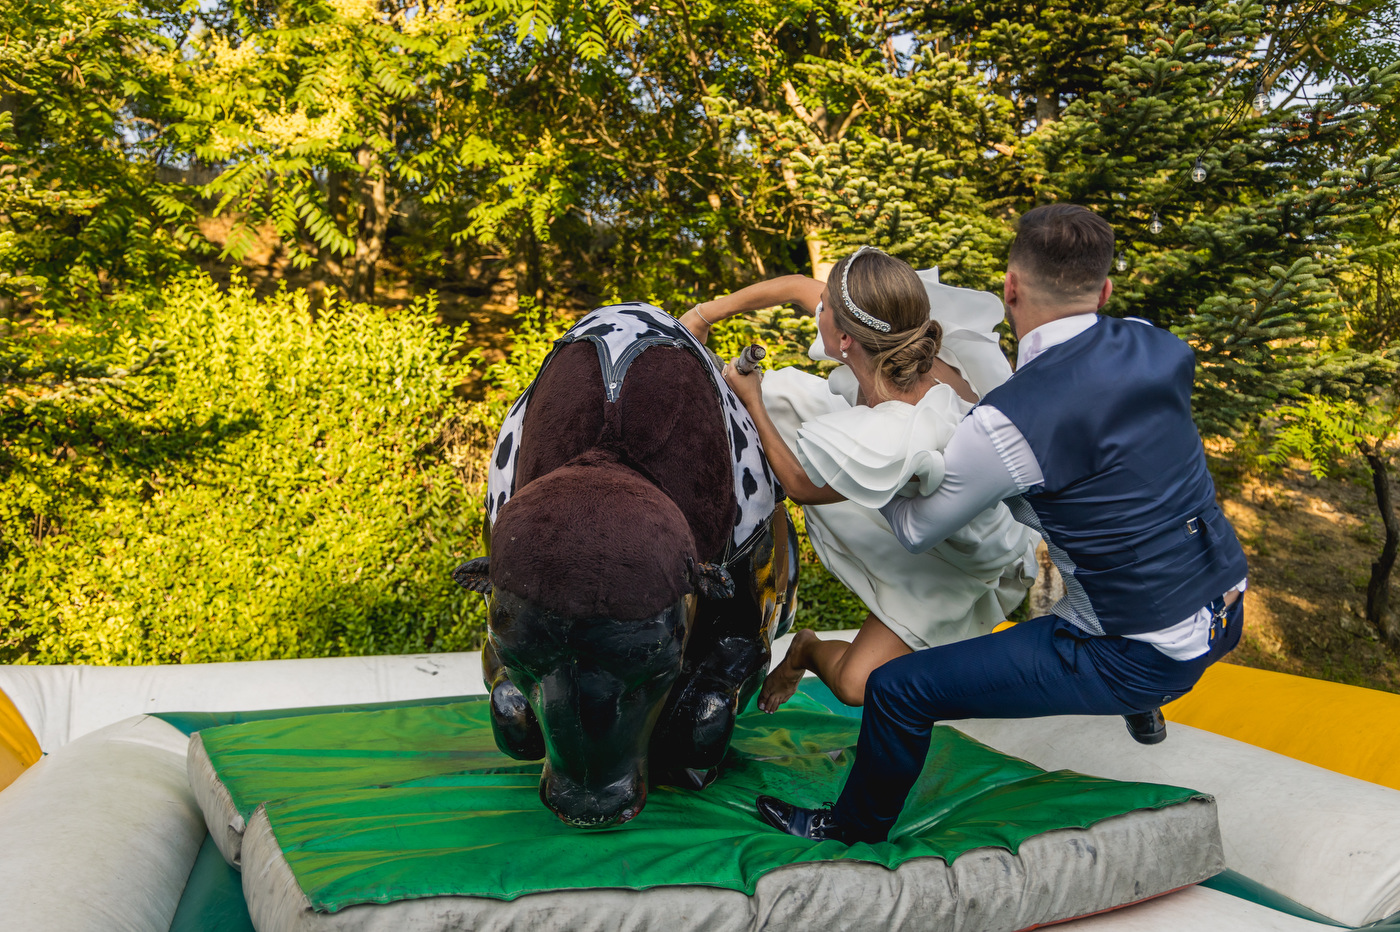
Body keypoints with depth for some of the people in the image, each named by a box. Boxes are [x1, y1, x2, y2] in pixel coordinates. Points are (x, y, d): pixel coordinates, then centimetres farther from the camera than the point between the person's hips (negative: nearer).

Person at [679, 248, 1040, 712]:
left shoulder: (895, 439, -47)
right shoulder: (901, 343, -27)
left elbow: (803, 486, -27)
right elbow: (797, 286, -8)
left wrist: (753, 401, -17)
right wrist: (707, 312, -5)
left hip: (951, 557, -6)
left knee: (858, 685, -13)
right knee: (783, 391, -5)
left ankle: (808, 651, 24)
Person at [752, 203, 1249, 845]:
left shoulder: (1010, 423, -25)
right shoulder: (1156, 348, -5)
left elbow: (916, 529, -10)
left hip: (1140, 657, -8)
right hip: (1228, 613, 8)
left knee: (897, 689, -2)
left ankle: (852, 830, 27)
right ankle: (1141, 709, 60)